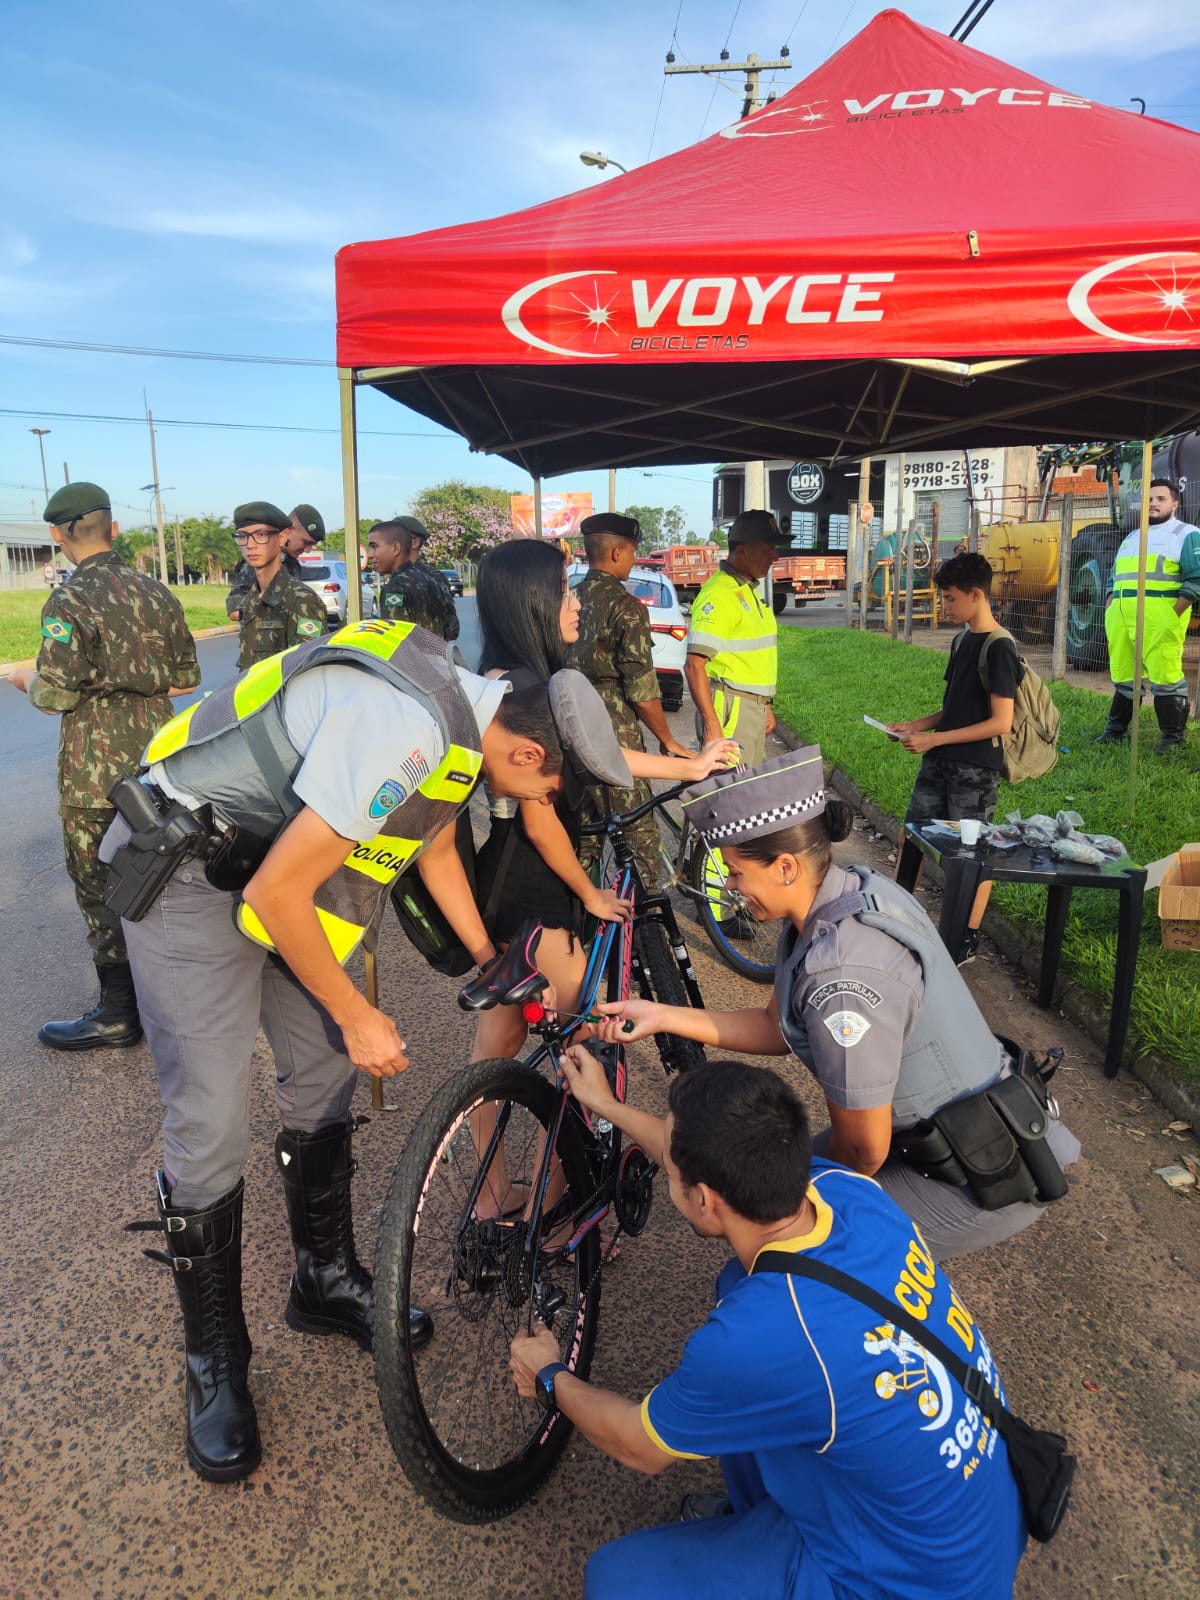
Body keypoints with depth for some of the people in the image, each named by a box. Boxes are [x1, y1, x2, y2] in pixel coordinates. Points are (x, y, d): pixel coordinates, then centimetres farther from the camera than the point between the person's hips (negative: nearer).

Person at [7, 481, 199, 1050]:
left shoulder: (69, 602, -15)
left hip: (96, 777, -6)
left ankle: (118, 1014, 12)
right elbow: (186, 679, 9)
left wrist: (26, 678, 3)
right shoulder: (157, 593, 4)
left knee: (102, 891, 4)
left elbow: (54, 697, -17)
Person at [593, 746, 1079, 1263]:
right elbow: (778, 1027, 4)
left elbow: (863, 1150, -22)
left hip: (986, 1182, -8)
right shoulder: (847, 891, -6)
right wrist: (663, 1017, -1)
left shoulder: (844, 978, -34)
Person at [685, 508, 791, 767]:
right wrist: (711, 723, -27)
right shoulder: (718, 594, -17)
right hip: (730, 708, -10)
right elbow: (694, 665, -23)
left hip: (753, 707, 10)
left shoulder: (750, 590, 15)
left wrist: (765, 707, 23)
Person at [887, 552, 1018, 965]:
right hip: (940, 761, 8)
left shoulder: (999, 647, -15)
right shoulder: (962, 640, 10)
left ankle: (968, 940, 16)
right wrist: (913, 726, 5)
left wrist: (934, 739, -20)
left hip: (976, 767, -8)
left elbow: (1001, 722, -19)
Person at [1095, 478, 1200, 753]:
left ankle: (1173, 737, 1)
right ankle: (1116, 729, 22)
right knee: (1123, 675, 12)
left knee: (1164, 677, -8)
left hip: (1159, 617, -6)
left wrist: (1173, 615, -12)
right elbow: (1114, 578, 28)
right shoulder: (1132, 537, 25)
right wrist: (1110, 611, 13)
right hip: (1121, 617, 6)